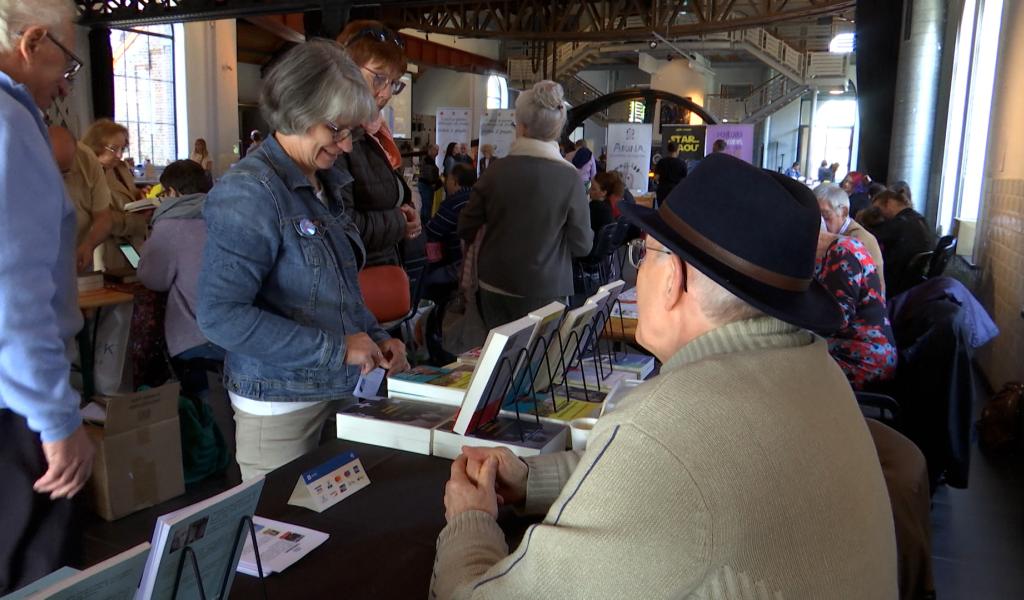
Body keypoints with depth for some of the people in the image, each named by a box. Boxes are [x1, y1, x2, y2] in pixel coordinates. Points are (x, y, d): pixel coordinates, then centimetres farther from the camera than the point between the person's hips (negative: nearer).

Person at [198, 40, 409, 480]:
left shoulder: (324, 184, 8)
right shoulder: (250, 192, -17)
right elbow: (220, 315, -24)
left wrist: (376, 338, 4)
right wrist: (335, 348, -21)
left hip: (337, 392, 7)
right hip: (279, 406, -7)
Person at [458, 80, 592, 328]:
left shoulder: (496, 170, -7)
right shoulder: (570, 177, -13)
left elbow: (466, 228, 3)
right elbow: (582, 245, -8)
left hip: (495, 285, 2)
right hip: (545, 289, -2)